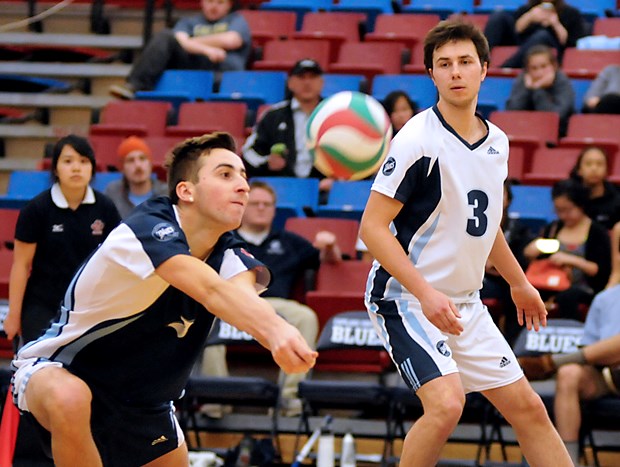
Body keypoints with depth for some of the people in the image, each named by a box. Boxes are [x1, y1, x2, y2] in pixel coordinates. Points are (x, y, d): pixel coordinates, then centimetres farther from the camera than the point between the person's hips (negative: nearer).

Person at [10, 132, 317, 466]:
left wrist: (280, 338, -59)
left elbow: (242, 291, -34)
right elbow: (210, 291, -48)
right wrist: (276, 329, -66)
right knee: (69, 399, -40)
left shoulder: (228, 256, -8)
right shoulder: (147, 226, -28)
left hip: (141, 404, 8)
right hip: (59, 375, -8)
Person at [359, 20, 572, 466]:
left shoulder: (497, 141, 6)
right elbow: (373, 226, -18)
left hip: (464, 304, 8)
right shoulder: (419, 140, -17)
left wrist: (519, 282, 32)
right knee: (446, 404, -25)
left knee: (529, 409, 7)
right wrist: (425, 293, -26)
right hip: (405, 298, -8)